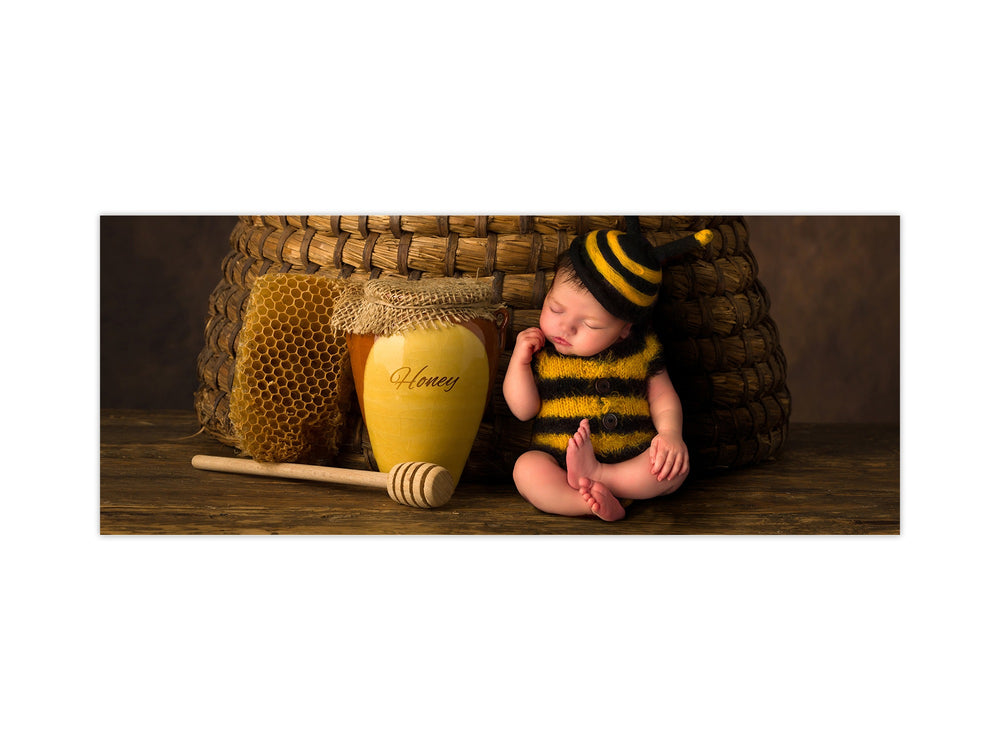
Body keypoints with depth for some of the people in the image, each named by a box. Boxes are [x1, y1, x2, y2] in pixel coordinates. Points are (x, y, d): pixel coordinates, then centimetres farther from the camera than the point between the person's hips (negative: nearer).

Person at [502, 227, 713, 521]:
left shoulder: (641, 348, 3)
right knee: (526, 469, -31)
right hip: (557, 457, -1)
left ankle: (593, 475, -32)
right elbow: (523, 409, 6)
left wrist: (670, 432, -11)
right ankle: (595, 503, -43)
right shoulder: (540, 348, 4)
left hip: (634, 461, 1)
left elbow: (662, 395, 10)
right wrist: (519, 360, -6)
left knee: (677, 464, -26)